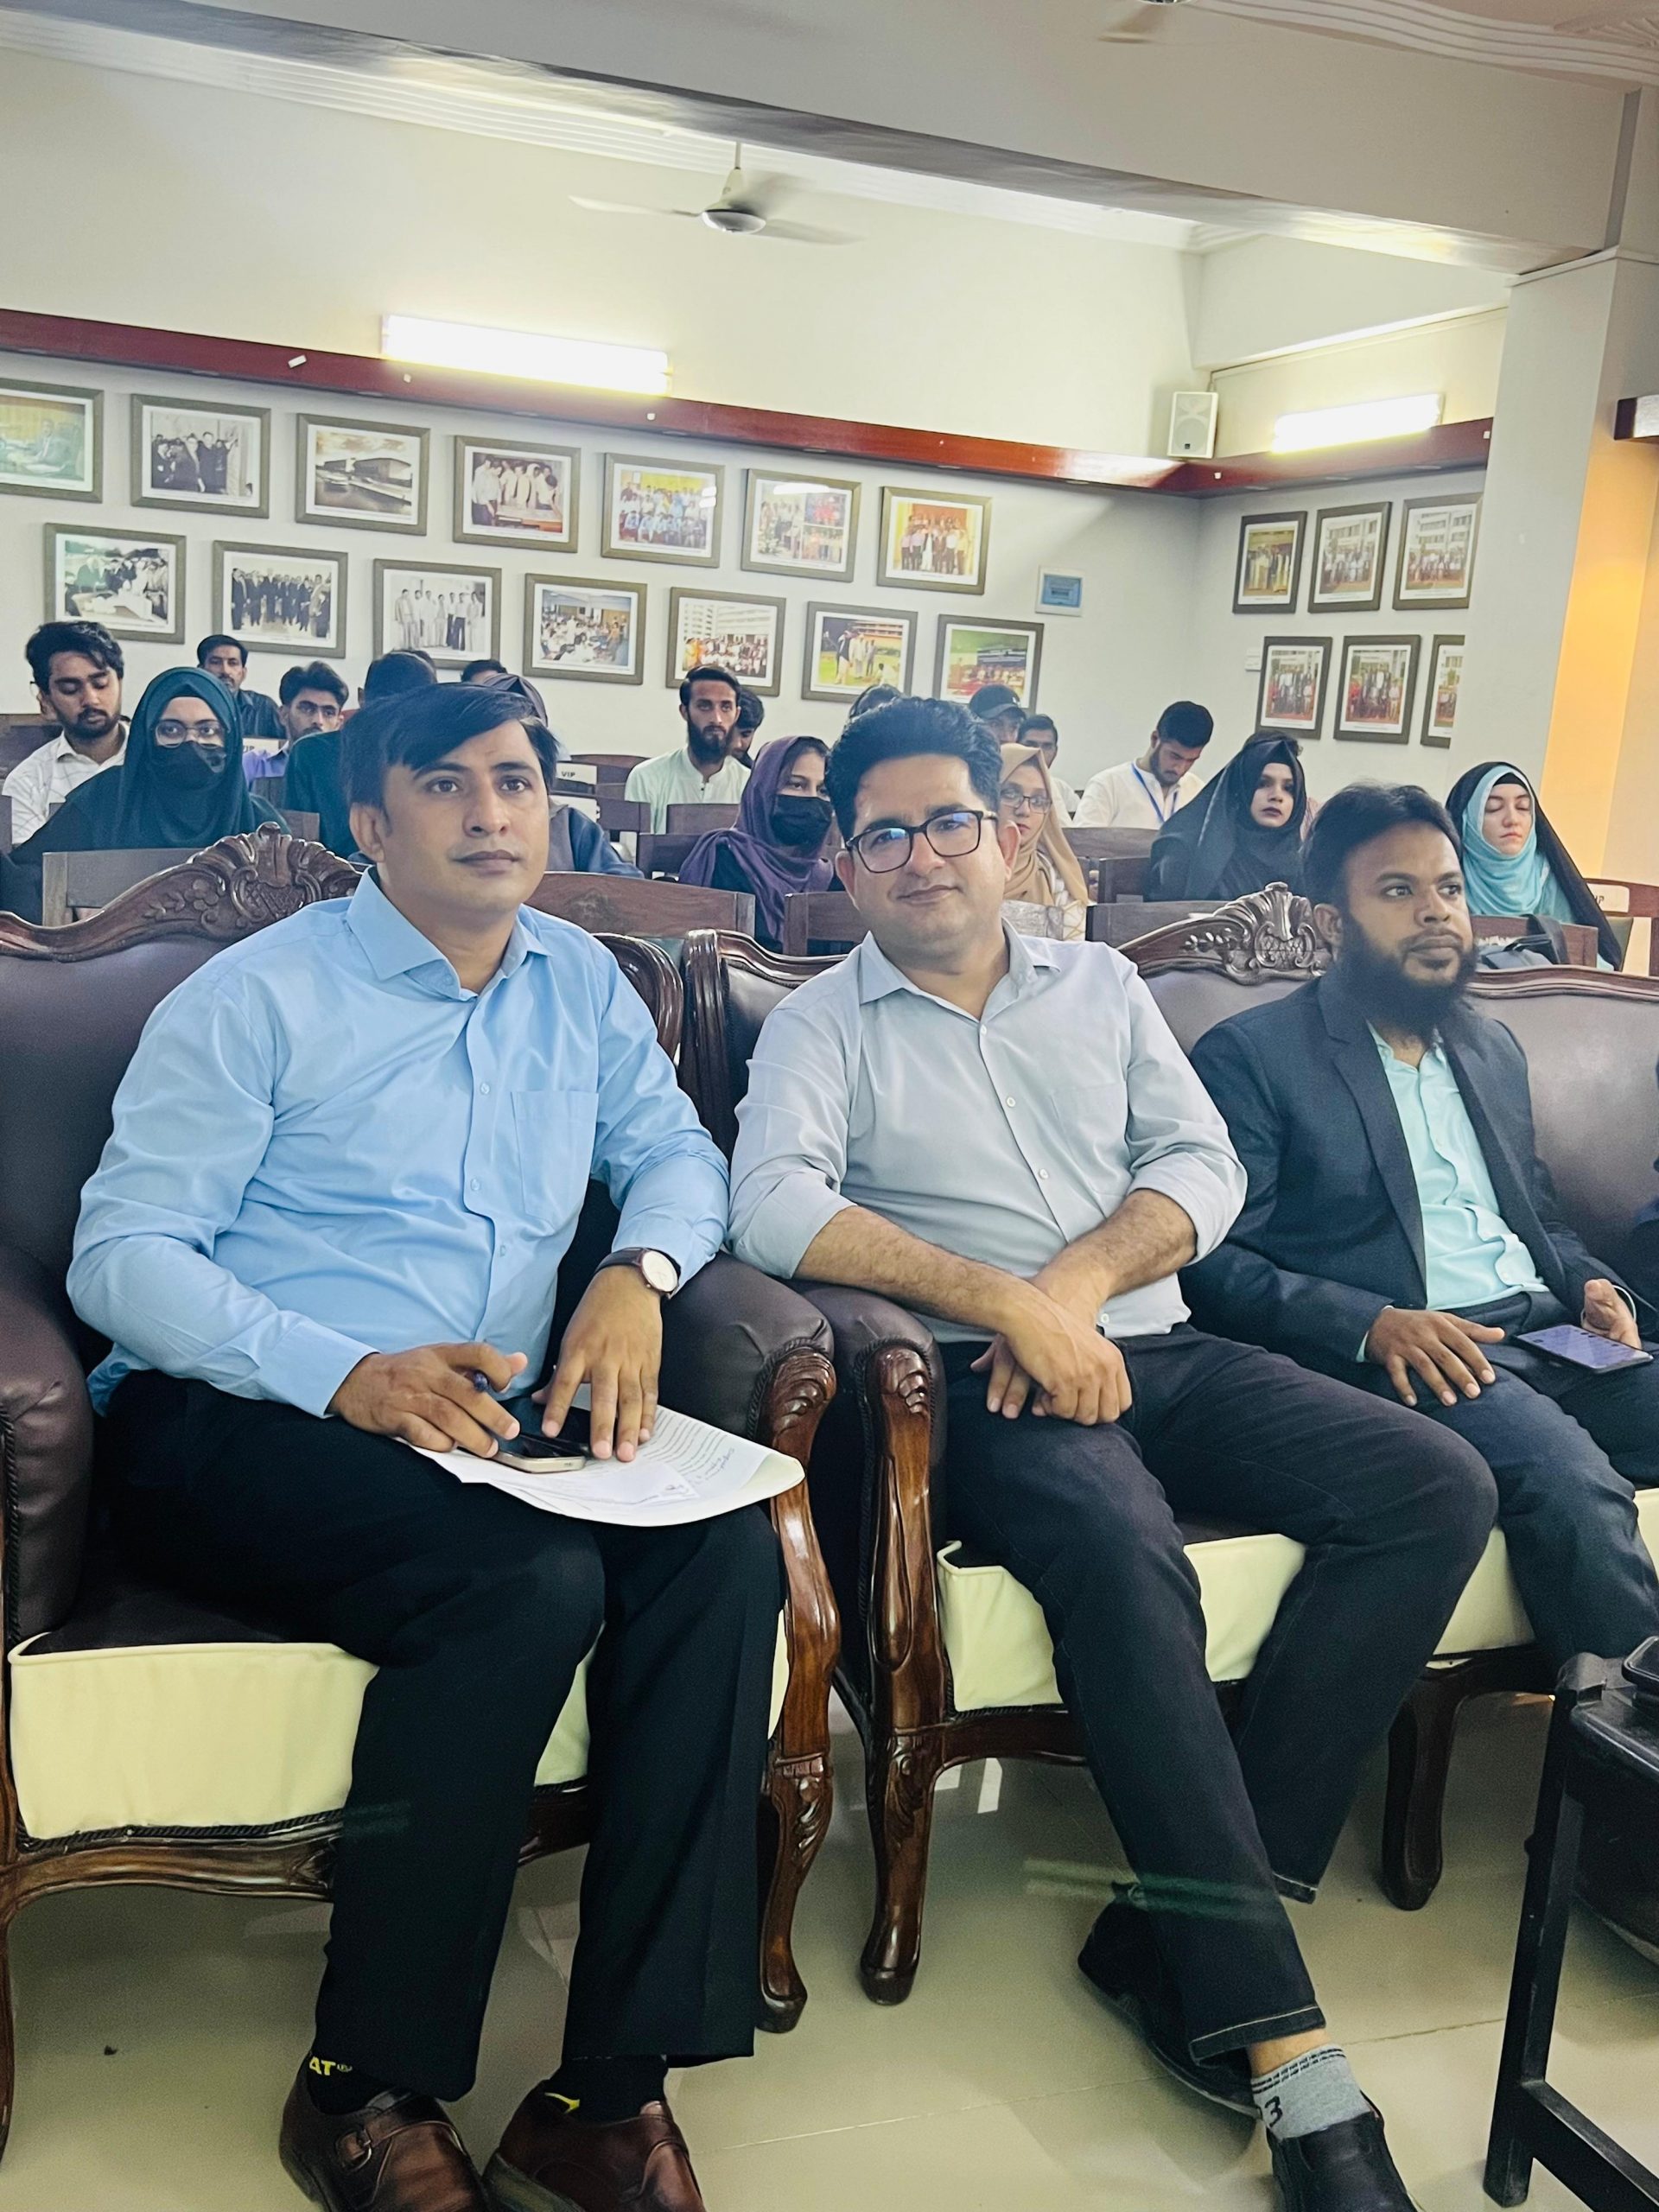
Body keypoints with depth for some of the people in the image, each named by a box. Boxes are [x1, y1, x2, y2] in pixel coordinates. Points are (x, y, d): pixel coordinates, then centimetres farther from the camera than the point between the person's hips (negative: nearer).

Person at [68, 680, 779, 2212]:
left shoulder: (582, 984, 15)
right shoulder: (259, 996, -1)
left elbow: (678, 1151, 17)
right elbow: (118, 1257, -7)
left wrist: (639, 1273, -8)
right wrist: (345, 1373, -24)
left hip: (490, 1428, 5)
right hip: (230, 1424, -4)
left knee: (724, 1547, -25)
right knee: (530, 1579, -33)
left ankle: (615, 2082, -18)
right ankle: (366, 2087, -14)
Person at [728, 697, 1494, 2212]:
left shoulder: (1099, 986, 19)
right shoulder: (821, 1026, 7)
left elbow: (1204, 1166, 9)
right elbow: (775, 1208, -11)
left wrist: (1080, 1282, -11)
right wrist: (1011, 1304, -20)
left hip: (1157, 1352, 5)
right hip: (990, 1386, -5)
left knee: (1437, 1487, -18)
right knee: (1125, 1557, -36)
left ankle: (1192, 1925, -16)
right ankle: (1278, 2038, -25)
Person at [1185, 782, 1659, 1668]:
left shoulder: (1493, 1048, 24)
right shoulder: (1251, 1055, 1)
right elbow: (1211, 1260, -7)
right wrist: (1373, 1322, -19)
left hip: (1544, 1330, 7)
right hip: (1395, 1352, -7)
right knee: (1573, 1483, -32)